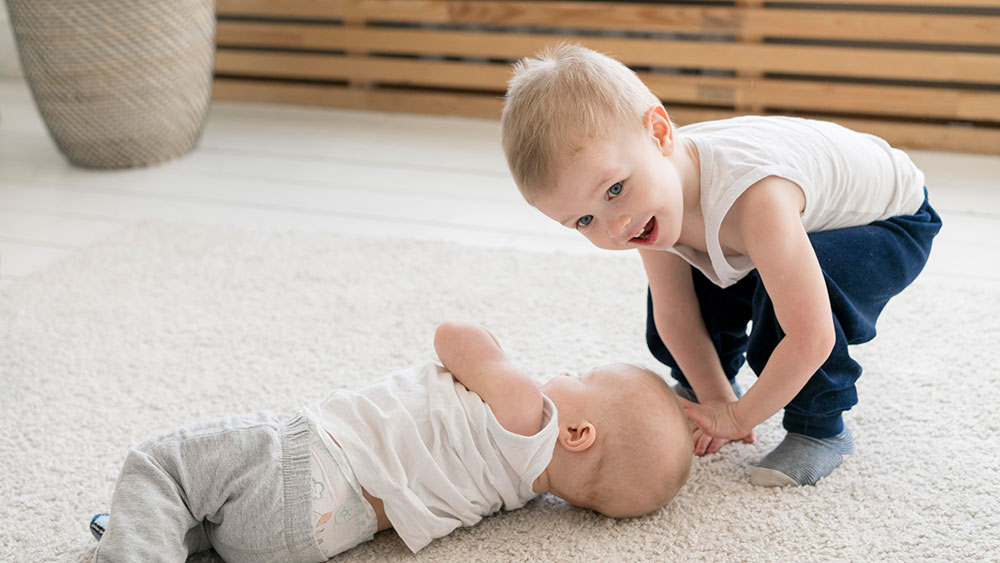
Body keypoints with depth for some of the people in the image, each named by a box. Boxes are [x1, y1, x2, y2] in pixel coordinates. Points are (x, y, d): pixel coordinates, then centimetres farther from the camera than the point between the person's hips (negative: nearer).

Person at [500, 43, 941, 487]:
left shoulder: (755, 198, -47)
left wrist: (738, 416, -29)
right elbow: (676, 314, -11)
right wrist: (717, 400, -13)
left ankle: (819, 429, -11)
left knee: (786, 292, -35)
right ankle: (697, 393, 24)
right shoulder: (652, 190, -22)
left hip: (890, 221, -7)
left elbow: (810, 340, -44)